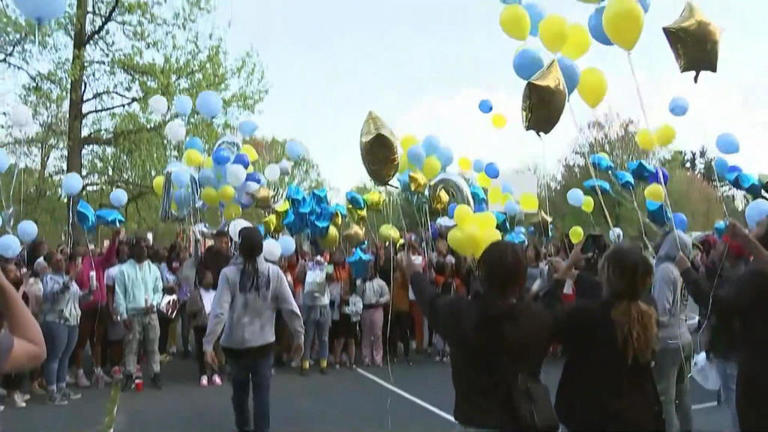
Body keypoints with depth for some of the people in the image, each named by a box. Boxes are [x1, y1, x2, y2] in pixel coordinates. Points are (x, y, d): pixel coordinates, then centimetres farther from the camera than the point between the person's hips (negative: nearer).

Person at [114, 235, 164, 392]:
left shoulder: (153, 269, 7)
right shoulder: (124, 269, 0)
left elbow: (159, 290, 11)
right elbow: (119, 294, -1)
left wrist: (153, 303, -9)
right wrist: (123, 315, -7)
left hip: (150, 313, 2)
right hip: (133, 314, -2)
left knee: (152, 345, 6)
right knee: (131, 346, 1)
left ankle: (156, 374, 13)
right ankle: (129, 375, 10)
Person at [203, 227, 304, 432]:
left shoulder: (229, 273, -13)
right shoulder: (274, 272, -8)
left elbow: (219, 312, -18)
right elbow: (290, 308, -6)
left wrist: (208, 344, -15)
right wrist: (299, 336, 5)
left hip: (235, 343, 0)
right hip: (264, 342, 0)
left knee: (240, 389, 21)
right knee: (262, 392, 8)